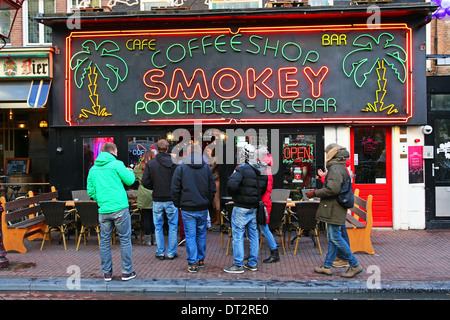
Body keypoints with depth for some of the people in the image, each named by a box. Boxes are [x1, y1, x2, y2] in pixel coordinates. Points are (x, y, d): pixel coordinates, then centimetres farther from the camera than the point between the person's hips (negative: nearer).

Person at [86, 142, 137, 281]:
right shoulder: (117, 164, -5)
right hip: (120, 208, -4)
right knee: (125, 239, 5)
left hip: (103, 211, 4)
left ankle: (107, 272, 19)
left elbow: (90, 191, 12)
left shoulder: (93, 169, 11)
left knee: (104, 241, 12)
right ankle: (127, 272, 10)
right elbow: (130, 181, -4)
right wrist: (130, 172, 16)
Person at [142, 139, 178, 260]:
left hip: (157, 200, 2)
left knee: (158, 227, 13)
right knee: (172, 226, 10)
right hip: (171, 199, -1)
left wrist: (155, 188, 11)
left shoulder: (150, 163, -4)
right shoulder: (174, 163, -9)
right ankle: (171, 253, 15)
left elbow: (145, 182, -5)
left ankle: (160, 252, 18)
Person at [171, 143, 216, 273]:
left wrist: (178, 204, 6)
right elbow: (212, 189, 5)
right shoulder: (207, 168, 3)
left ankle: (192, 263, 4)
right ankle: (201, 260, 26)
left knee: (190, 235, 3)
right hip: (203, 209, 3)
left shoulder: (181, 168, -5)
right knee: (201, 234, 15)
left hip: (187, 209, -3)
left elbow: (175, 189, -5)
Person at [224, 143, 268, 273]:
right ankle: (253, 263, 23)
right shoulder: (261, 170, 7)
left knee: (238, 236, 2)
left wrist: (233, 195, -10)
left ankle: (238, 265, 7)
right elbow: (264, 188, 14)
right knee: (253, 236, 14)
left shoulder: (242, 168, -15)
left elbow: (231, 184, -29)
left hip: (241, 208, -7)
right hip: (254, 209, 7)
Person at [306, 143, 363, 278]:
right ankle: (327, 266, 20)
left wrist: (315, 193, -15)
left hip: (334, 210, -11)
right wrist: (318, 192, 18)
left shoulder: (335, 169, -16)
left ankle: (355, 265, 3)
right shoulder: (342, 168, 17)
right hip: (337, 210, 11)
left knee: (335, 238, -5)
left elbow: (332, 189, -25)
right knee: (332, 238, 13)